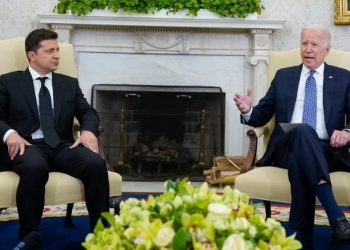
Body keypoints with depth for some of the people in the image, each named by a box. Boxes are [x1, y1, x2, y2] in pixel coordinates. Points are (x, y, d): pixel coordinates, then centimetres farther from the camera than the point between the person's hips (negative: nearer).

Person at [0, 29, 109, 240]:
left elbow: (88, 112, 12)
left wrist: (88, 131, -11)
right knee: (35, 167, -39)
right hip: (28, 145, -3)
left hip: (62, 146, 3)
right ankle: (28, 236, -23)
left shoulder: (70, 83, 21)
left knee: (96, 163, -29)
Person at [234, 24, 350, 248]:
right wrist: (247, 111, -7)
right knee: (302, 130, -38)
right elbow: (262, 116, 17)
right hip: (287, 149, 0)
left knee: (298, 162, -38)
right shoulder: (283, 76, 19)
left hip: (327, 151, 0)